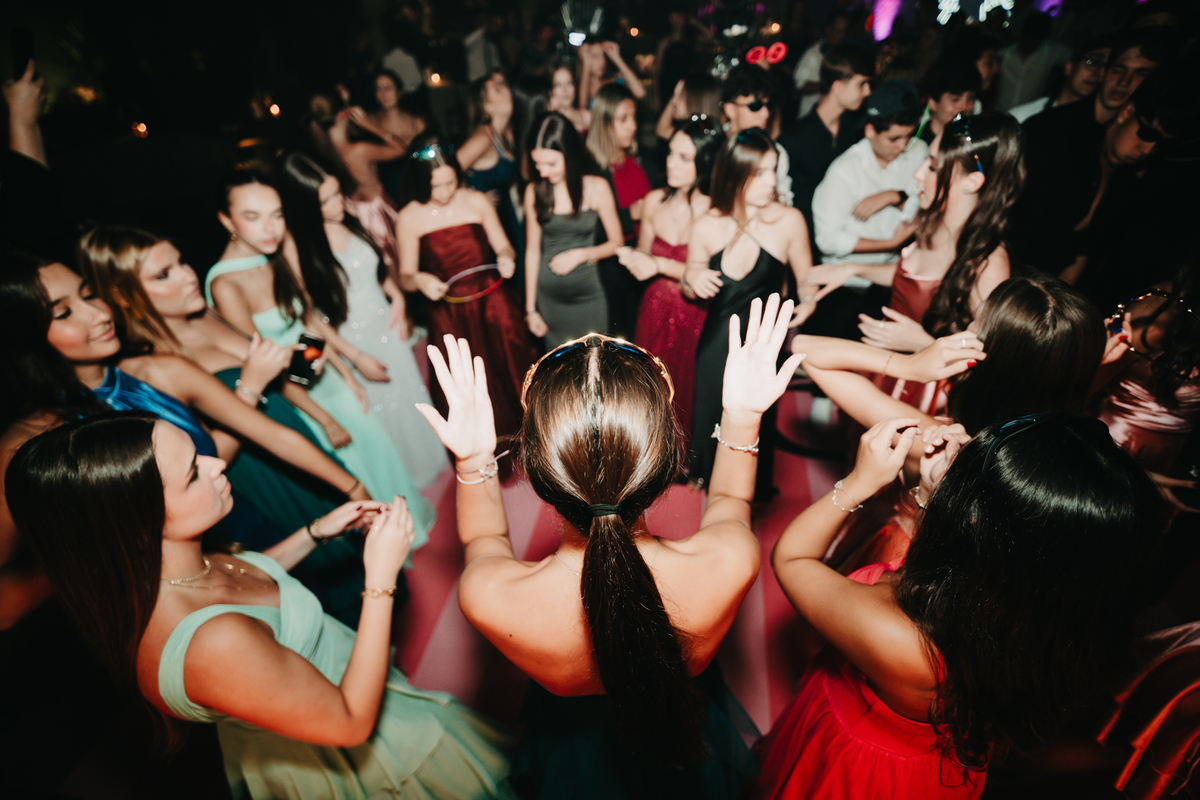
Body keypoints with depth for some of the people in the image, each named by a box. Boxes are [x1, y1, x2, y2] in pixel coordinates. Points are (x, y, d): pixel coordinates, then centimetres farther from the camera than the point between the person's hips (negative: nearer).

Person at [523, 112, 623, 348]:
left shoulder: (596, 187, -7)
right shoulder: (534, 191, -2)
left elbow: (616, 243, 1)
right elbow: (532, 250, 3)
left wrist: (581, 254, -17)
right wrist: (530, 308, 4)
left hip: (588, 295, -1)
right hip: (549, 298, 2)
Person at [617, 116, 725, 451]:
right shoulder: (655, 201, 1)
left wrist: (661, 265, -21)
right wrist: (634, 258, -9)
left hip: (697, 316, -5)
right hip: (656, 310, 5)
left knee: (687, 394, 8)